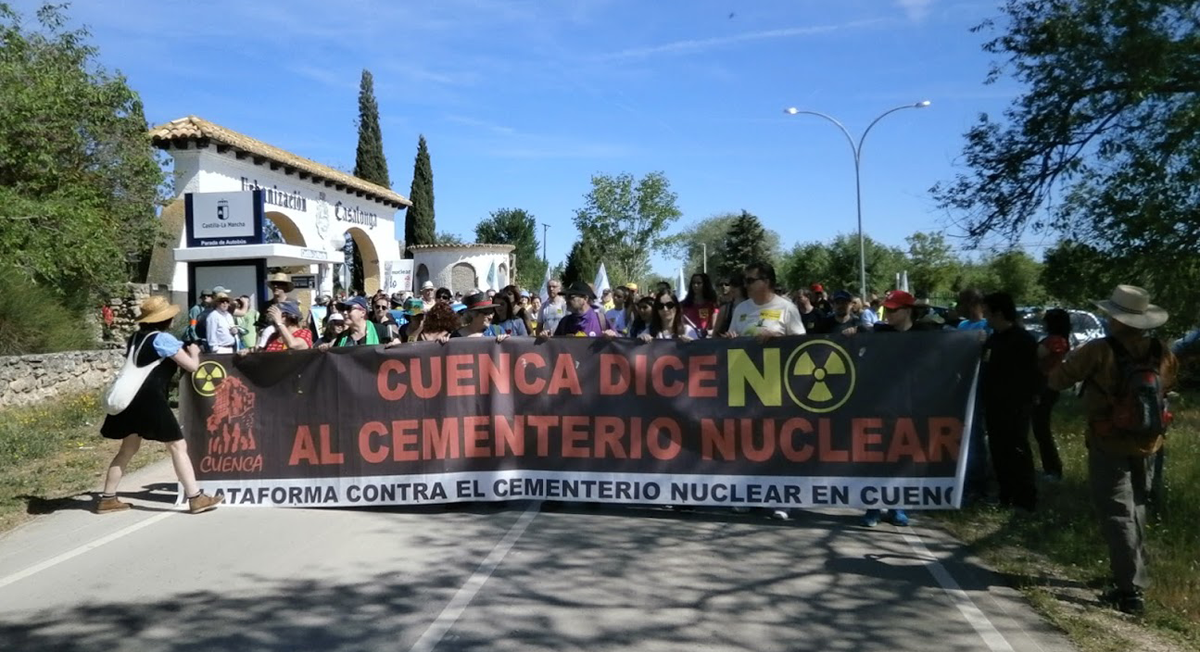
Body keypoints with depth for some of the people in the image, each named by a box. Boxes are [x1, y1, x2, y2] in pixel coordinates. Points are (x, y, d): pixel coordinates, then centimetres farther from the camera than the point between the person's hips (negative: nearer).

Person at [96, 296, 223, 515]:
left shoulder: (135, 338, 16)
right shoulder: (163, 339, -7)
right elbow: (192, 366, -8)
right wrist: (194, 352, 14)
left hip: (130, 397, 8)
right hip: (150, 399, -8)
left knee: (128, 448, 19)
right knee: (178, 446, -4)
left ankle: (107, 499, 24)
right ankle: (196, 498, -5)